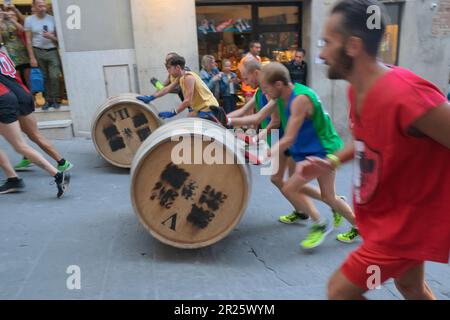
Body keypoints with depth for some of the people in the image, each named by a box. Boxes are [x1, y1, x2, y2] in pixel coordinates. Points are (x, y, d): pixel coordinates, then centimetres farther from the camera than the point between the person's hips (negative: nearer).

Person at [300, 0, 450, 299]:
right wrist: (332, 162, 0)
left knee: (340, 289, 2)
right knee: (411, 287, 29)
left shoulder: (405, 96, -33)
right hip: (391, 212, 8)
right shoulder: (357, 90, -4)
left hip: (407, 219, -8)